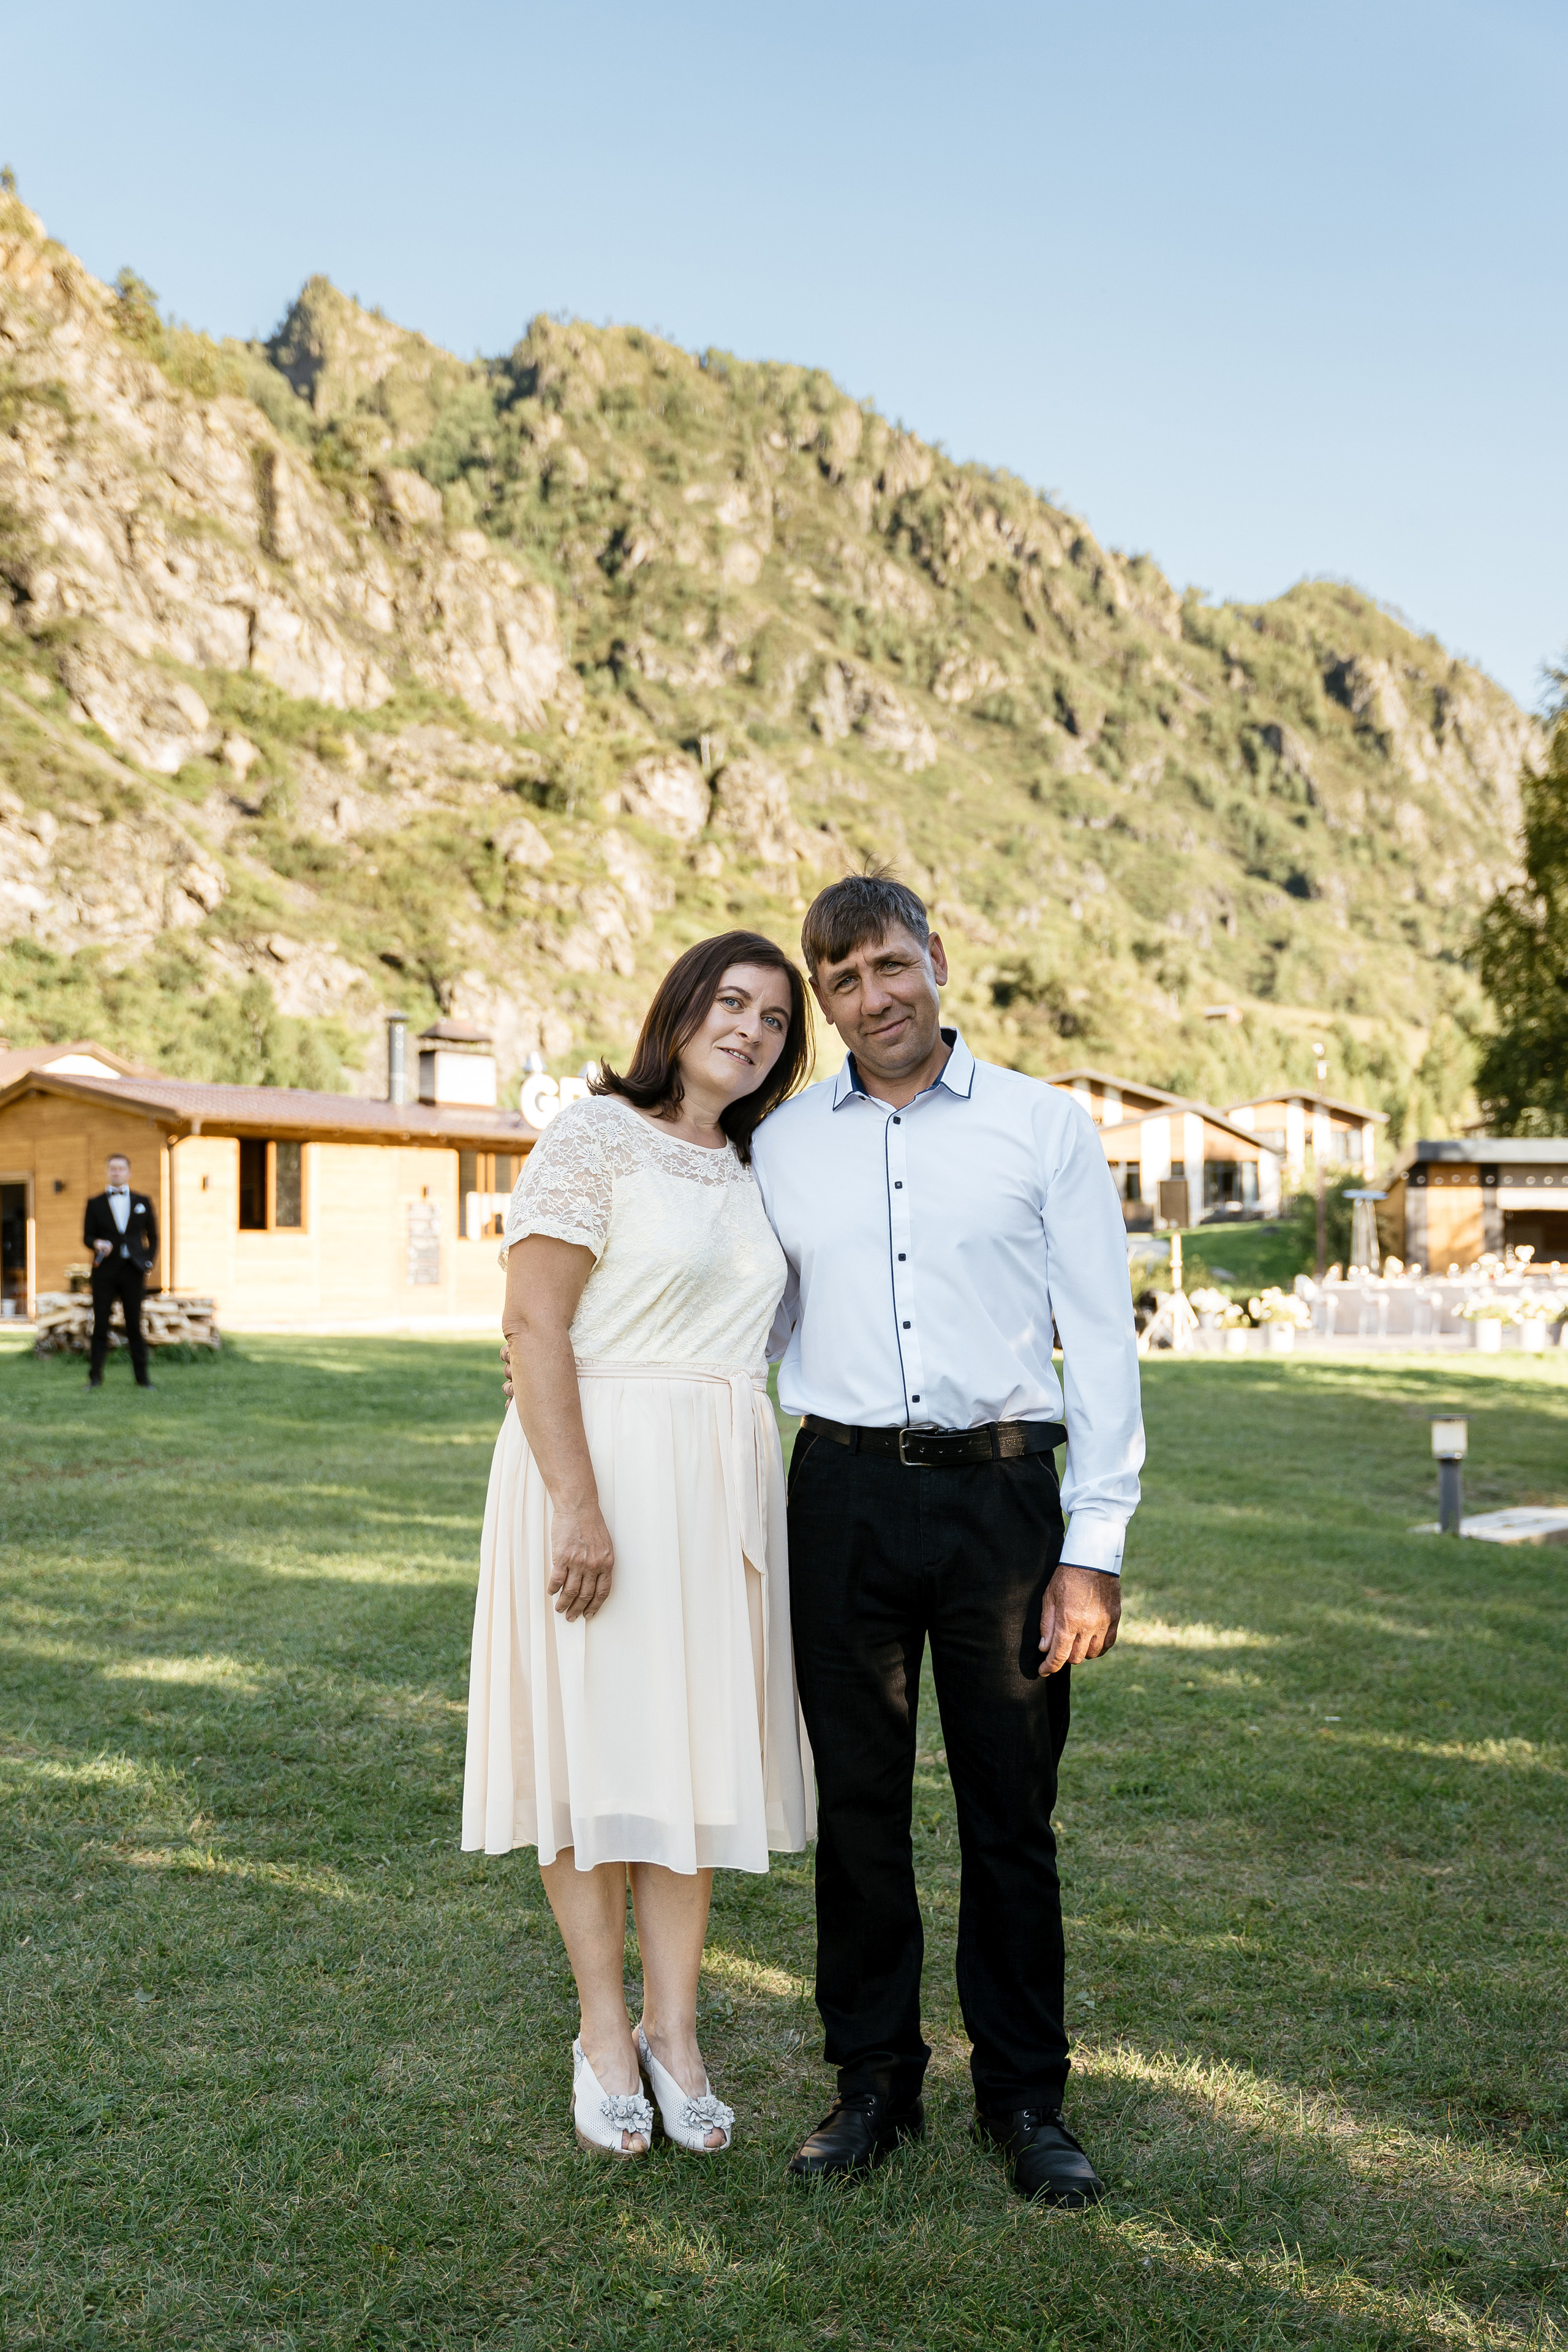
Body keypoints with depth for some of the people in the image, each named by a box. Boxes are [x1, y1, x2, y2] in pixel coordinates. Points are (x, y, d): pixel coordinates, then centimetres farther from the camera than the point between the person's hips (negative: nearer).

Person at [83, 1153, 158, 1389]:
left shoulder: (142, 1202, 12)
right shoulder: (95, 1203, 9)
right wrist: (97, 1244, -15)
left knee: (135, 1324, 1)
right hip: (104, 1272, 0)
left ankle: (142, 1377, 6)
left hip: (132, 1271, 0)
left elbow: (152, 1236, 16)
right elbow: (87, 1236, 7)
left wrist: (150, 1262, 4)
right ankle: (95, 1376, 6)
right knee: (101, 1324, -1)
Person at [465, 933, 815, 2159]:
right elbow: (534, 1324, -14)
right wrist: (578, 1503, -21)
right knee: (597, 1743, 3)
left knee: (698, 1744, 9)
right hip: (598, 1463, -6)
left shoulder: (748, 1171, 14)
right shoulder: (594, 1136, -7)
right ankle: (604, 2031, 18)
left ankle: (673, 2025, 21)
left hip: (722, 1480, 6)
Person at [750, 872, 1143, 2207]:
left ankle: (1025, 2097, 22)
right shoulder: (782, 1147, 9)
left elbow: (1103, 1344, 1)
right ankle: (876, 2082, 24)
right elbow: (754, 1340, 15)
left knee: (1012, 1810, 5)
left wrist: (1096, 1548, -6)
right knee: (858, 1803, 8)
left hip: (1002, 1494, -2)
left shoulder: (1046, 1128, 2)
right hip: (845, 1496, 2)